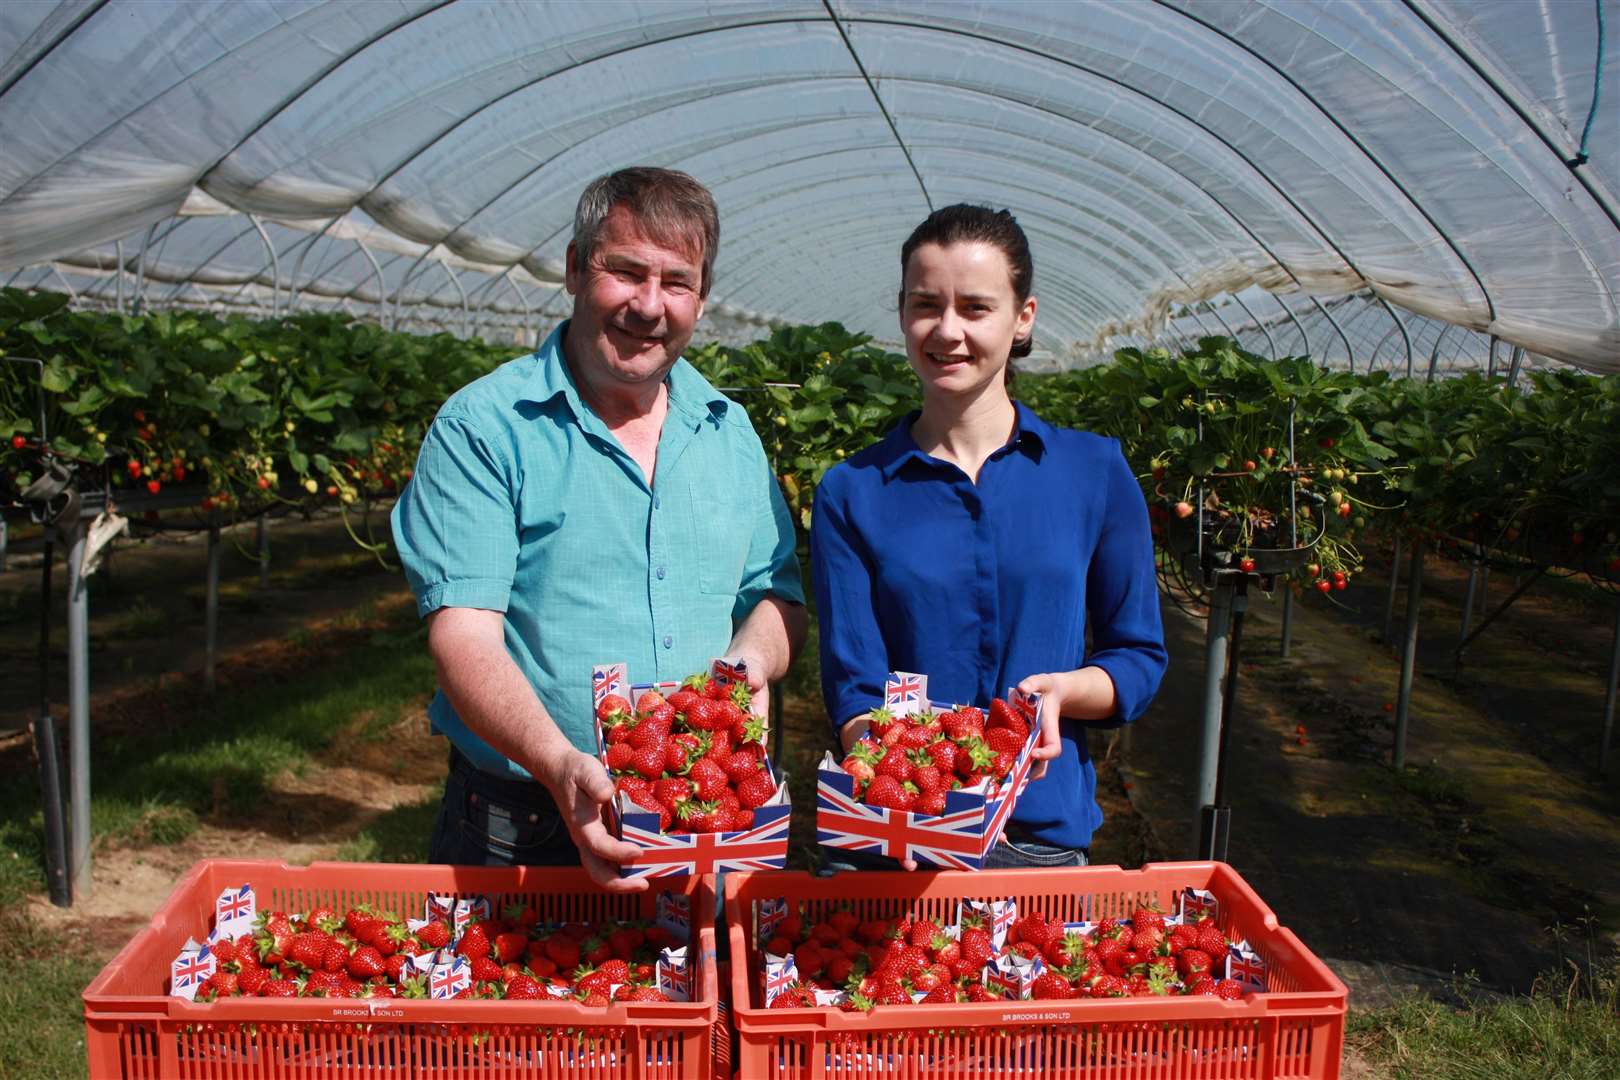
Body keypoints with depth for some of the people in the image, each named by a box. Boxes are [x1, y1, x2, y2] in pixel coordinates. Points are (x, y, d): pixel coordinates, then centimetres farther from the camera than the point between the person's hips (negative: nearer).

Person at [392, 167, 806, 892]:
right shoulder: (482, 427, -8)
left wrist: (751, 660, -9)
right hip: (520, 826, -3)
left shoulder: (731, 433, 8)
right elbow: (463, 630, -15)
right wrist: (560, 765, -31)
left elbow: (778, 593, 14)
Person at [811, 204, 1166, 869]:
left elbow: (1140, 657, 3)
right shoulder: (851, 492, -3)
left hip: (1046, 832, 1)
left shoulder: (1096, 471, -1)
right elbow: (853, 688, -7)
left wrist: (1060, 690, -17)